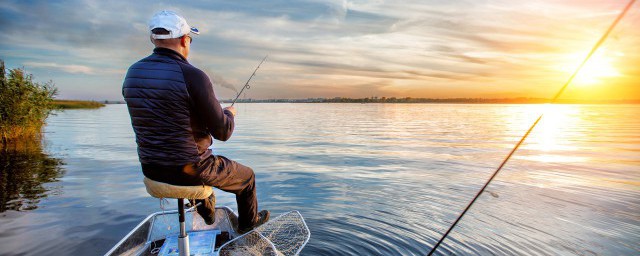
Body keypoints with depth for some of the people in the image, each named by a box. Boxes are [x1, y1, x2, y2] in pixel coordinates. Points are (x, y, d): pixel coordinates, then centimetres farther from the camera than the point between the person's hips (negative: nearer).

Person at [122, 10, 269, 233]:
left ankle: (207, 212, 55)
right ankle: (248, 222, 43)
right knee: (246, 176, 21)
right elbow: (223, 133, -17)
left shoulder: (132, 74, 0)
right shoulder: (193, 76, -22)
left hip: (151, 170, 7)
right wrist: (229, 113, 6)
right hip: (190, 170, -7)